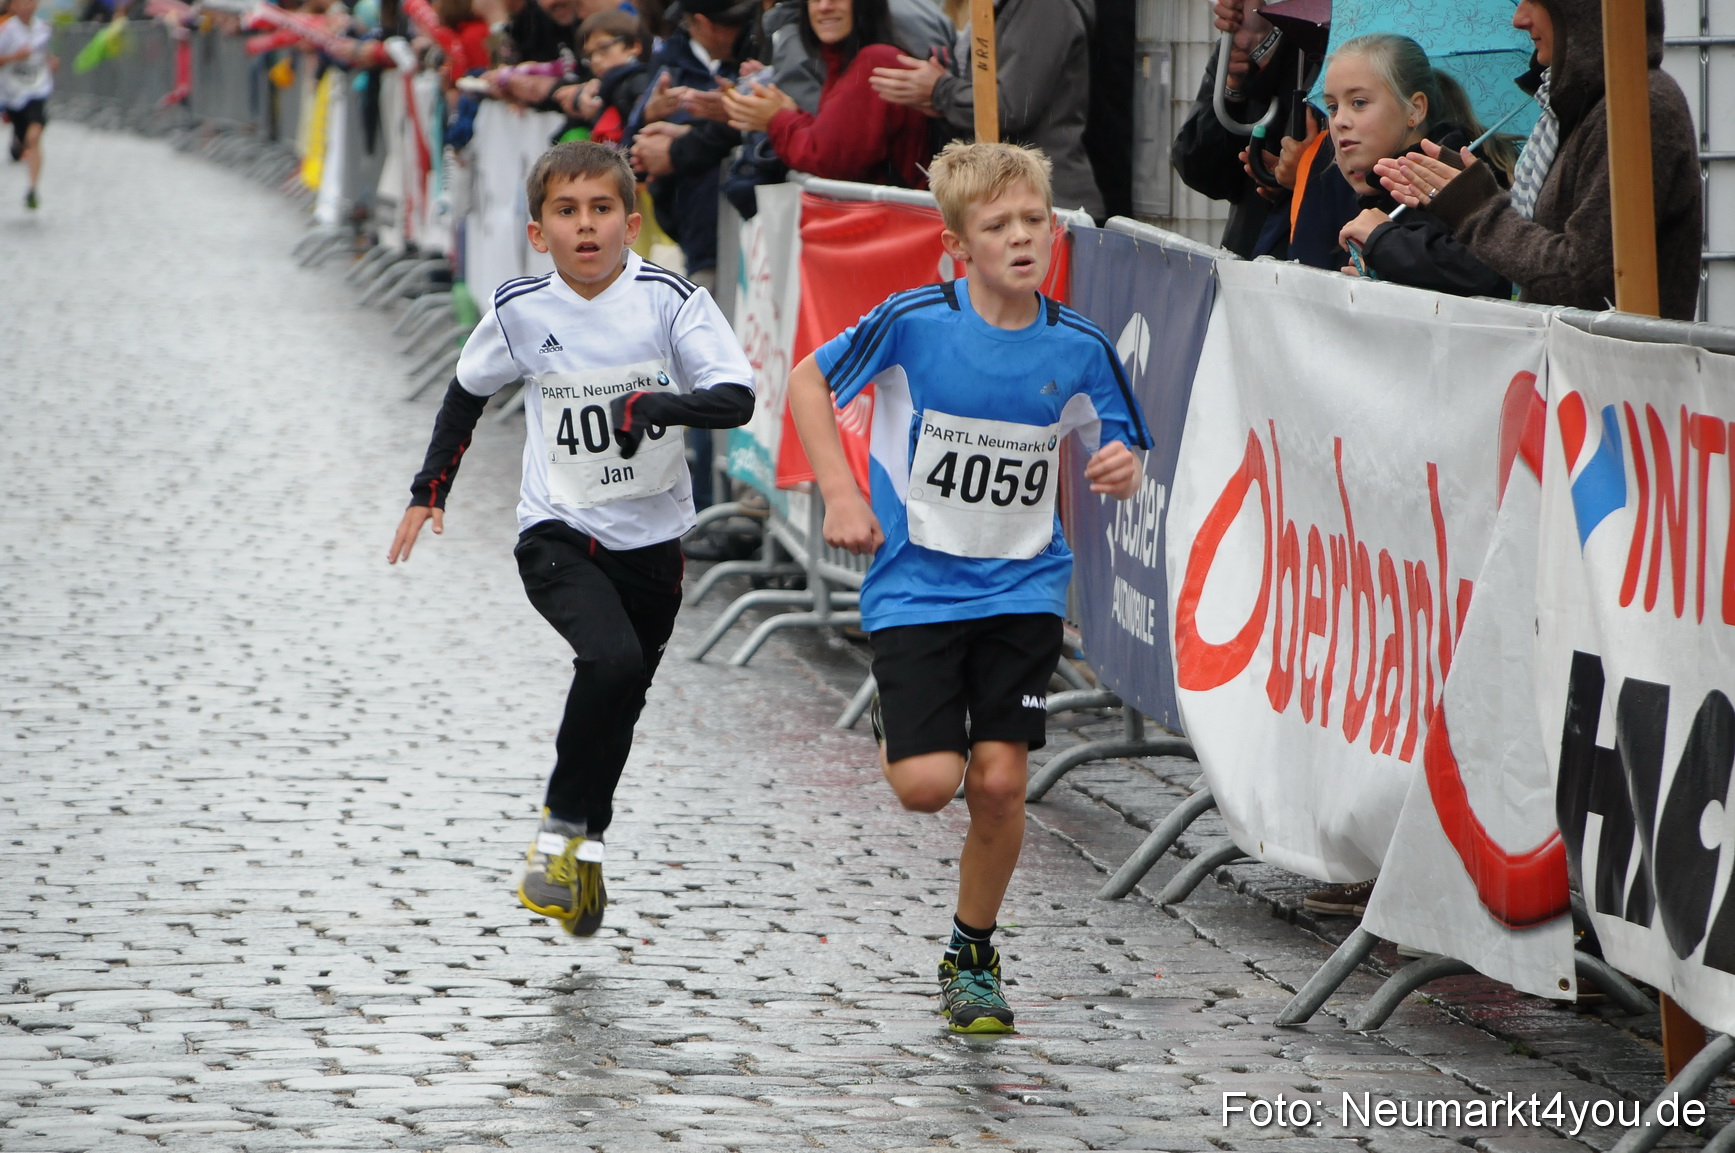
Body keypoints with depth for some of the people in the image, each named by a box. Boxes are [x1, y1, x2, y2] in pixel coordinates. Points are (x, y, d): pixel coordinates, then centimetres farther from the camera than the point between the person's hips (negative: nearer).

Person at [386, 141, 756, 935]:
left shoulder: (670, 299, -12)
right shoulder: (521, 310, -7)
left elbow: (737, 398, -20)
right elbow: (469, 392, 12)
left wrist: (657, 404, -36)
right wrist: (430, 490, 14)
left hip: (651, 541, 2)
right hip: (558, 535, -2)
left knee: (619, 705, 13)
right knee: (612, 660, -26)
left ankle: (583, 846, 37)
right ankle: (560, 833, -11)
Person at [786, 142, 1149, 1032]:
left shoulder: (1078, 348, -5)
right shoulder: (914, 323, -13)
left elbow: (1116, 455, 9)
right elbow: (808, 382, 0)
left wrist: (1120, 471, -15)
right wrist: (841, 496, -8)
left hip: (1022, 590, 2)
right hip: (917, 585, -2)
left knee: (998, 782, -4)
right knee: (928, 785, -12)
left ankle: (972, 956, 18)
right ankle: (896, 728, 26)